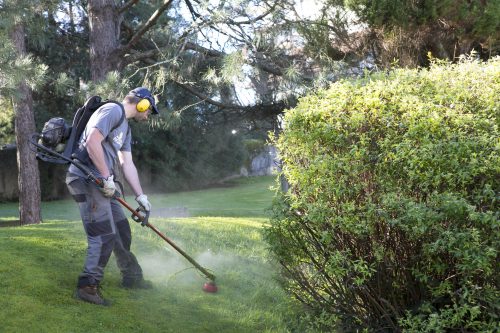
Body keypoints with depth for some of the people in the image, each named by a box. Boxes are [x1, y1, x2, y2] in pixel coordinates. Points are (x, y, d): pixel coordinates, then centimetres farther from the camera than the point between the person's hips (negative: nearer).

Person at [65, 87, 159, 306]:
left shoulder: (126, 129, 22)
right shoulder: (113, 110, -9)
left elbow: (127, 164, 19)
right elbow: (92, 142, -22)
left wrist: (140, 195, 12)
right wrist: (107, 177, -19)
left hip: (101, 183, 10)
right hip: (86, 180, -10)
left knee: (121, 230, 16)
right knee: (104, 235, -12)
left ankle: (131, 276, 29)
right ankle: (88, 286, -3)